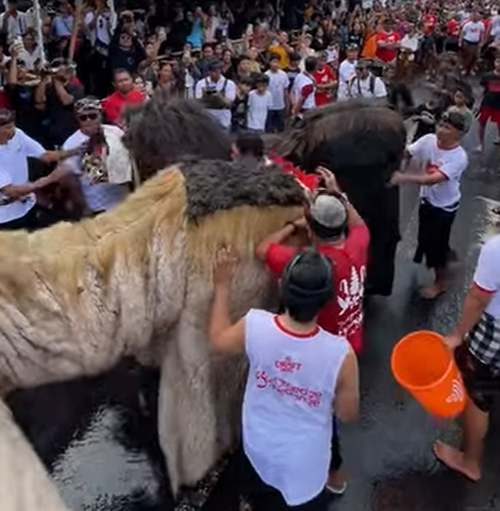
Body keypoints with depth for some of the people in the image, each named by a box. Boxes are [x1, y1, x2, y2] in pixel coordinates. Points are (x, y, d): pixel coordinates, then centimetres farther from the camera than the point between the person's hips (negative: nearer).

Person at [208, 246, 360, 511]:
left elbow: (218, 339, -4)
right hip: (305, 460, -2)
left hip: (259, 448, 2)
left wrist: (222, 285, 3)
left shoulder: (254, 326, -28)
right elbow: (348, 413, -16)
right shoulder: (340, 354, -34)